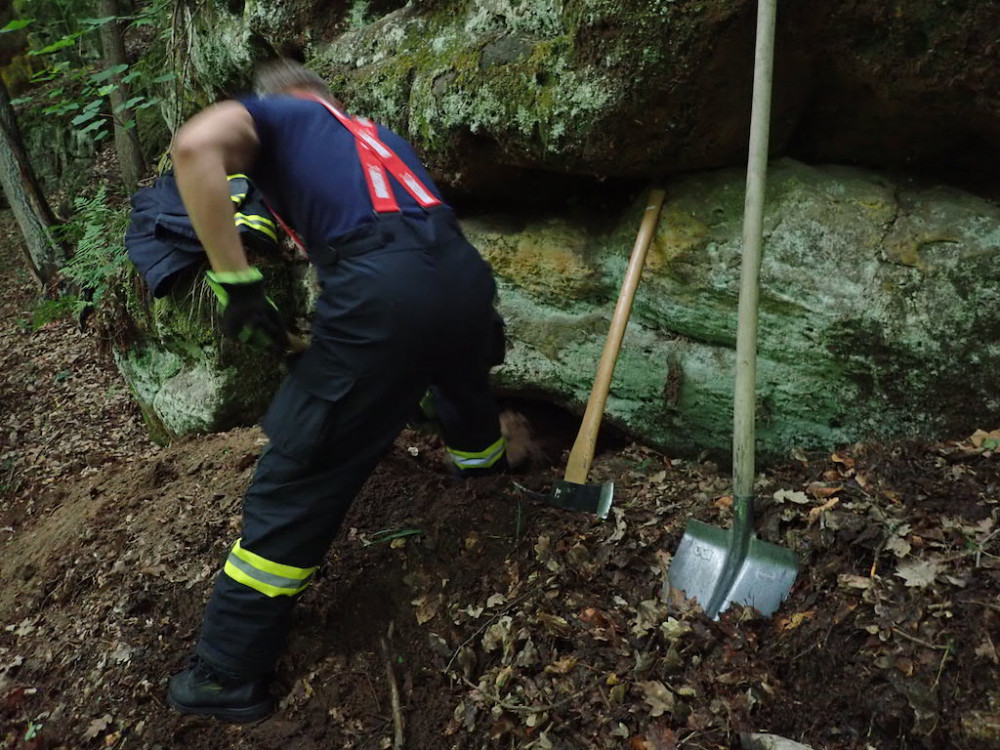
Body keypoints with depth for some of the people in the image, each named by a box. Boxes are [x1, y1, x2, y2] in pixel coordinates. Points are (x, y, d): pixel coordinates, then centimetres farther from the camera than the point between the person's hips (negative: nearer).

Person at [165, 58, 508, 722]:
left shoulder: (272, 115, 17)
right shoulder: (381, 135, 35)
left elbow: (195, 145, -6)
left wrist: (238, 282, -3)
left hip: (381, 292, -6)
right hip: (466, 271, 6)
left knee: (296, 482, 5)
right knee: (463, 376, 40)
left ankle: (231, 674, 18)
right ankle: (486, 461, 68)